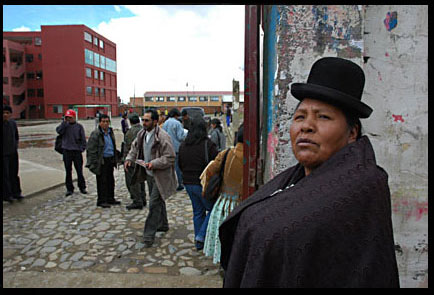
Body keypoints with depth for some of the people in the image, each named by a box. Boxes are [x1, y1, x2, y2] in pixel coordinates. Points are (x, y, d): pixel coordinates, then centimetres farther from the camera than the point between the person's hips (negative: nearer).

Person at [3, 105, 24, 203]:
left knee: (14, 173, 13)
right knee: (5, 174, -1)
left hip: (13, 153, 5)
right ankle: (7, 195, 9)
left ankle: (16, 192, 22)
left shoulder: (13, 123, 5)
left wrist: (15, 146, 10)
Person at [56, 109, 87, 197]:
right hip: (66, 151, 2)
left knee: (79, 170, 4)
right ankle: (69, 188, 17)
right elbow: (58, 131, -12)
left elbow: (83, 138, 3)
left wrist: (83, 148, -5)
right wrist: (64, 122, -10)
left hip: (77, 151, -1)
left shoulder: (79, 126, 2)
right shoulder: (64, 125, 7)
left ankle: (82, 187, 17)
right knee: (68, 171, 8)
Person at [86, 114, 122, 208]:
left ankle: (110, 199, 25)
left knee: (110, 180, 14)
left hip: (110, 160, 7)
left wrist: (116, 158, 17)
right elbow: (91, 150, -14)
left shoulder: (110, 132, 12)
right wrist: (95, 162, -17)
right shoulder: (95, 134, -12)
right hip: (102, 161, -7)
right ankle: (101, 201, 10)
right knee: (102, 181, -1)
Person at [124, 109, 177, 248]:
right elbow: (135, 147, 17)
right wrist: (129, 158, -1)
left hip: (160, 176, -8)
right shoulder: (142, 134, 3)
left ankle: (149, 235, 4)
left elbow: (170, 157, -21)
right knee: (158, 201, 22)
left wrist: (154, 163, -29)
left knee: (154, 203, -7)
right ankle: (163, 225, 41)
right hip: (149, 174, 8)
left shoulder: (163, 137, -22)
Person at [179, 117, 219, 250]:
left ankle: (199, 243, 23)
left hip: (188, 183, 7)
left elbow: (180, 165, 14)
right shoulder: (208, 144, -14)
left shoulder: (183, 145, 6)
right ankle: (201, 236, 3)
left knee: (198, 211, 17)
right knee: (213, 210, 11)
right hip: (203, 184, -7)